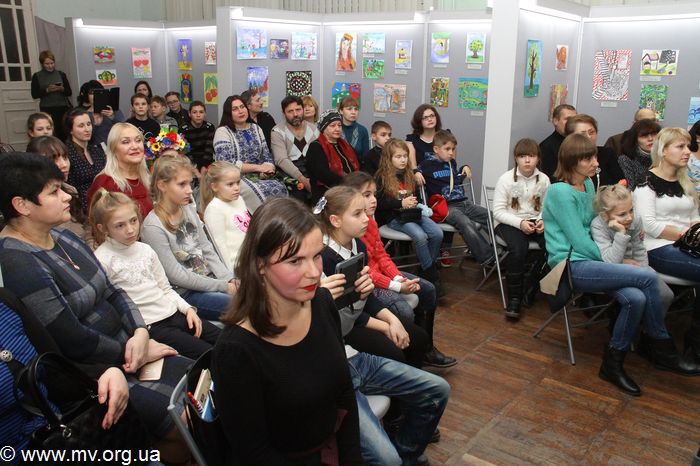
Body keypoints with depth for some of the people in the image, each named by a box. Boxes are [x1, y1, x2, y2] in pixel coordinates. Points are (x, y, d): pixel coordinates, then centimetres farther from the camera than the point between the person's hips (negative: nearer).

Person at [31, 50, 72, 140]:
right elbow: (34, 95, -1)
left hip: (63, 108, 1)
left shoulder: (61, 74, 8)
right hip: (47, 110, -1)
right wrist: (47, 90, -14)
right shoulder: (37, 76, 4)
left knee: (66, 134, -6)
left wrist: (61, 89, -13)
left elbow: (69, 92, 7)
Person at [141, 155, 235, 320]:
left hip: (209, 278, 7)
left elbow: (207, 250, 9)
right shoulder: (153, 226, -17)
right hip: (185, 293, -7)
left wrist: (228, 278, -5)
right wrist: (222, 286, -16)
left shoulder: (189, 209, 4)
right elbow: (176, 276, -16)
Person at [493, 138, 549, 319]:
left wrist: (542, 221, -13)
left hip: (534, 222, 4)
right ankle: (514, 298, -17)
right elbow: (498, 211, -9)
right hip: (508, 222, -3)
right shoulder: (506, 179, -7)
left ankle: (530, 287, -5)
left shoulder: (544, 179, 2)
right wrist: (520, 223, -21)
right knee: (518, 249, -34)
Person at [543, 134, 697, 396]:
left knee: (635, 298, -20)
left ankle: (612, 365, -2)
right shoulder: (560, 192, -13)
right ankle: (663, 344, 4)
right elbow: (579, 241, -14)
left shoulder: (588, 184, 13)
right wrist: (616, 264, -6)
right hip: (570, 266, -8)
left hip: (588, 261, 8)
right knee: (648, 277, -19)